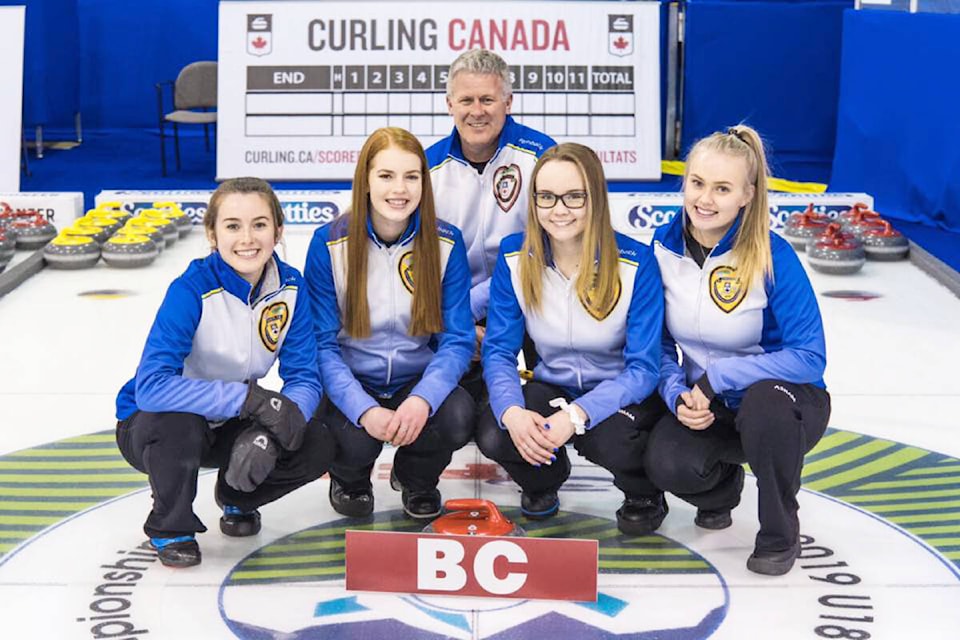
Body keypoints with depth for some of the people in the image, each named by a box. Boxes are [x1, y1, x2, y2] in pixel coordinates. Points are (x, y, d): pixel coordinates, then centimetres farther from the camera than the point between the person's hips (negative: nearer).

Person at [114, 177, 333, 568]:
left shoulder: (288, 286, -11)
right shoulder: (192, 290, -27)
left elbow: (304, 378, -13)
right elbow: (151, 387, -37)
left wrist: (268, 434, -33)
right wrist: (251, 399, -42)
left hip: (227, 426, 4)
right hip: (151, 426, -4)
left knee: (317, 449, -18)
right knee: (177, 422, -38)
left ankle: (237, 498, 15)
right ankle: (170, 526, -6)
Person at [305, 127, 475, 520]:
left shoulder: (446, 243, -7)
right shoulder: (329, 244, -10)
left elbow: (457, 340, -7)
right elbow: (322, 344, -10)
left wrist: (422, 399, -27)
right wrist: (364, 409, -26)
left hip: (418, 383, 1)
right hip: (352, 385, -1)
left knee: (458, 418, -29)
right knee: (356, 439, -31)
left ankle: (415, 477, 9)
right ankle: (350, 480, 11)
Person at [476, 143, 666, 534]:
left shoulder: (635, 263, -20)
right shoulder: (514, 256, -10)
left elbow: (643, 368, -18)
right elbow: (499, 351, -8)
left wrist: (577, 415, -34)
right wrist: (511, 410, -30)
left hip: (623, 395, -3)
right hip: (553, 389, 3)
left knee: (608, 440, -36)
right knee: (493, 435, -27)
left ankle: (644, 495, 3)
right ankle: (544, 479, 11)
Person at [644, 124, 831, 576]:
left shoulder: (772, 257, -21)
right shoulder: (664, 248, -7)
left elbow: (808, 358, -22)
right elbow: (658, 344, 2)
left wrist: (716, 377, -26)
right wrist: (677, 396, -17)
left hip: (783, 402, -3)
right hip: (706, 404, 3)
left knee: (766, 401, -39)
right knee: (666, 464, -27)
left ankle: (780, 534, -10)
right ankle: (722, 484, 13)